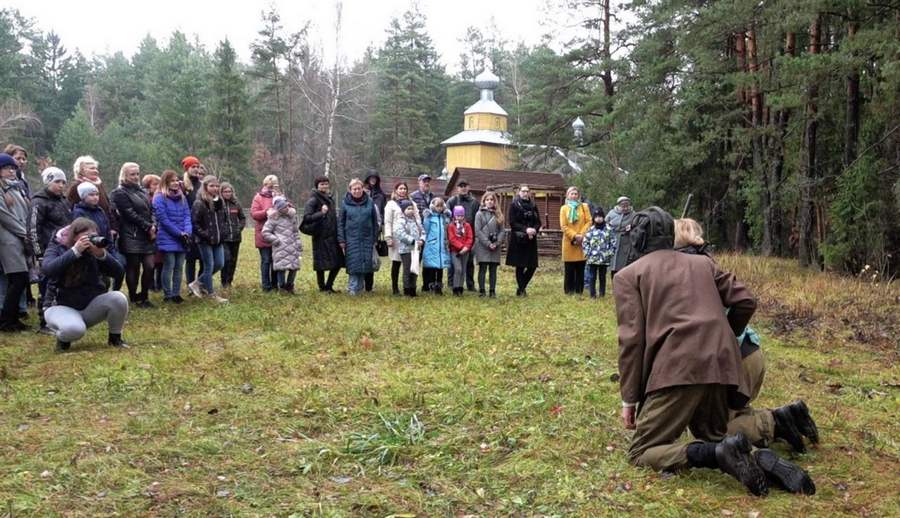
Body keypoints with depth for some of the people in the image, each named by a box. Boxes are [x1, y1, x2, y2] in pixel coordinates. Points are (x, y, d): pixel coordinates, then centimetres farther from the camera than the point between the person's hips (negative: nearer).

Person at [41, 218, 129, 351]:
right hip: (61, 306, -3)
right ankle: (63, 339, 2)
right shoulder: (57, 248, -7)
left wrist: (102, 254, -29)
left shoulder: (95, 250, -1)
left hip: (90, 305, 3)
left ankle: (115, 337, -1)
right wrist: (75, 251, -33)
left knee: (118, 298, -25)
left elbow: (119, 272, -13)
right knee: (73, 329, -37)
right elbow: (47, 269, -29)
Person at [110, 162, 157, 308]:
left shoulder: (142, 191, 19)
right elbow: (131, 214, -12)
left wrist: (153, 226, -3)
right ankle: (134, 298, 10)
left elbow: (150, 210, 15)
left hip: (147, 236, 6)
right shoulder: (120, 193, -4)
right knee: (133, 268, 0)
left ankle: (144, 296, 13)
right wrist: (148, 227, -11)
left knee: (149, 266, -1)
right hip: (132, 237, -6)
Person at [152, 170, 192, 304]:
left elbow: (187, 216, 7)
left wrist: (187, 232, -10)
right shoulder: (160, 198, -6)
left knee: (179, 267, 8)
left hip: (182, 239, 6)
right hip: (168, 239, -5)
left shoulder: (182, 197, 14)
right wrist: (180, 233, -14)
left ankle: (176, 293, 15)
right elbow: (164, 220, -12)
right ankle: (167, 295, 5)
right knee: (169, 267, -3)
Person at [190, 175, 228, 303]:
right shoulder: (199, 204, -12)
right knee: (209, 266, -1)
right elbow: (194, 223, -15)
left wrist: (221, 233, 8)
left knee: (219, 264, 7)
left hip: (217, 240, 7)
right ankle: (212, 294, 9)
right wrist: (206, 235, -17)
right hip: (205, 241, -7)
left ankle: (198, 283, 24)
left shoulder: (219, 202, 9)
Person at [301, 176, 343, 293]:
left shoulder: (330, 199, 15)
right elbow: (306, 217, -14)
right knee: (321, 264, 0)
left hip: (332, 235, 7)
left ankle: (329, 286, 20)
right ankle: (322, 287, 14)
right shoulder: (313, 200, -7)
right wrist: (321, 213, -23)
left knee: (337, 262, 6)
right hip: (321, 236, -7)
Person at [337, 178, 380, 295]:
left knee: (365, 263, 2)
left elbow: (375, 222, 8)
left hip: (367, 238, 1)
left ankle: (360, 286, 15)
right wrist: (341, 240, -2)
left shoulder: (370, 202, 5)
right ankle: (353, 288, -1)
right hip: (351, 238, -1)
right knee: (353, 264, -5)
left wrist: (375, 238, 5)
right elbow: (340, 223, 4)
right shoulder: (346, 203, 2)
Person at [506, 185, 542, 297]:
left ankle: (521, 287, 18)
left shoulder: (533, 206, 12)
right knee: (520, 266, -2)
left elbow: (538, 222, 10)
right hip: (518, 240, -4)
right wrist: (525, 229, -19)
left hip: (531, 240, 4)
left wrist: (534, 230, -11)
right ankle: (521, 290, 10)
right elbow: (512, 222, -8)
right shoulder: (514, 205, -1)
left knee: (532, 266, 1)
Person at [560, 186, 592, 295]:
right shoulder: (564, 208, 8)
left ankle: (579, 291, 8)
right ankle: (569, 291, 6)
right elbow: (563, 226, -1)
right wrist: (574, 236, -13)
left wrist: (582, 235, -12)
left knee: (580, 269, 2)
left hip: (582, 242, 1)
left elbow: (589, 222, 2)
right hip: (569, 242, -1)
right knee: (569, 269, 0)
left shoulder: (584, 206, 11)